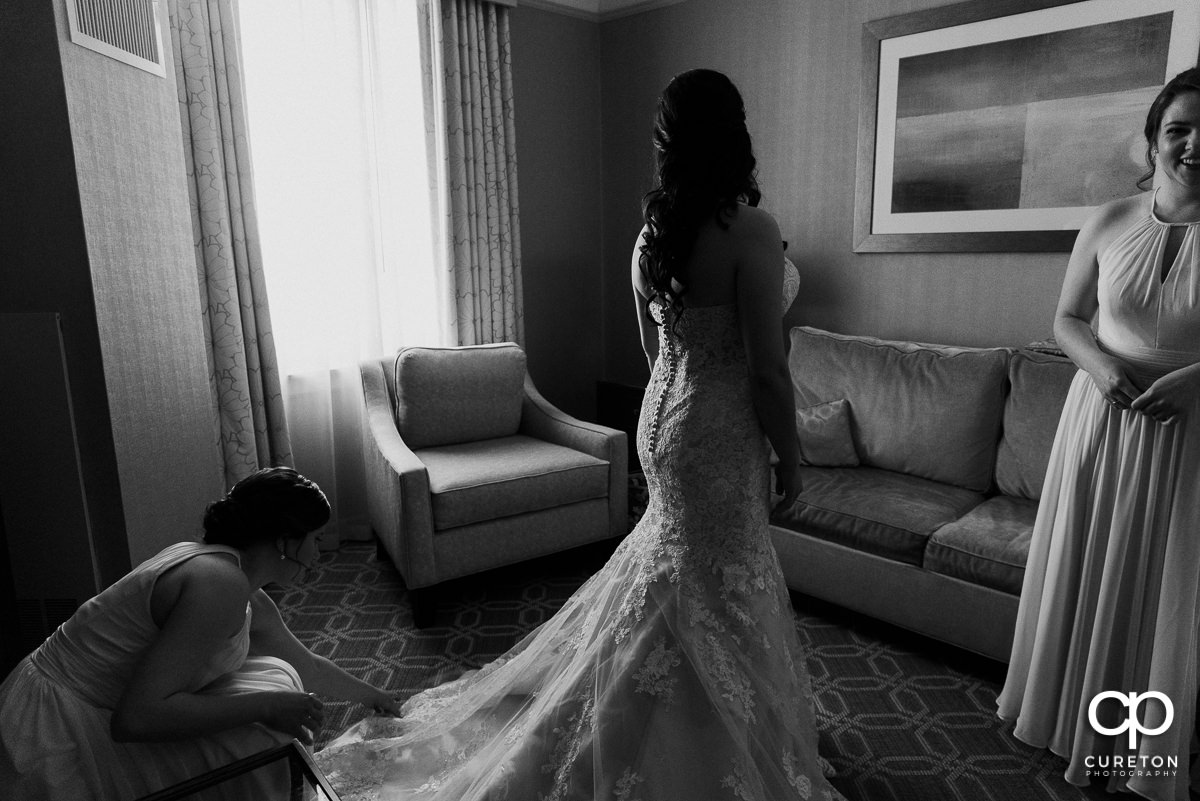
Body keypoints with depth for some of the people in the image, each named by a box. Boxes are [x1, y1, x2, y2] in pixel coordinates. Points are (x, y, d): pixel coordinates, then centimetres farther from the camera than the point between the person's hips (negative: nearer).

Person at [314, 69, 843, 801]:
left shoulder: (650, 232, 3)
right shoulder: (752, 231, -19)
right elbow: (768, 372, -18)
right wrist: (792, 457, -5)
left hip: (661, 417, 7)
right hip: (719, 435, -7)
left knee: (674, 575, 25)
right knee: (716, 594, 8)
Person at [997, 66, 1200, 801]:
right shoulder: (1110, 223, -2)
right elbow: (1067, 319, 6)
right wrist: (1099, 363, -14)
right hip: (1101, 420, 2)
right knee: (1083, 574, 13)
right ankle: (1076, 720, 36)